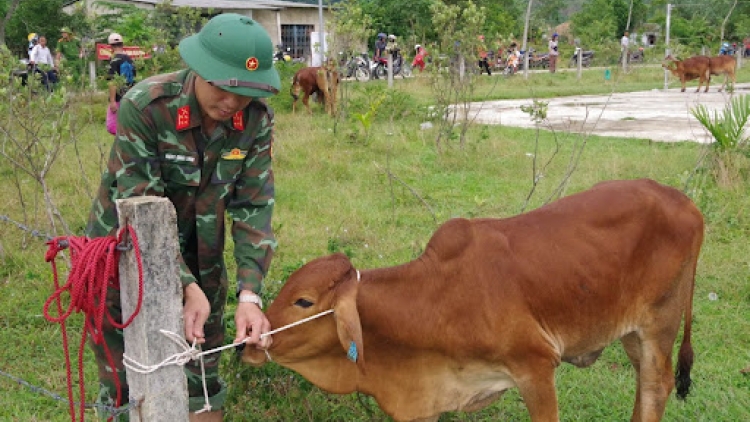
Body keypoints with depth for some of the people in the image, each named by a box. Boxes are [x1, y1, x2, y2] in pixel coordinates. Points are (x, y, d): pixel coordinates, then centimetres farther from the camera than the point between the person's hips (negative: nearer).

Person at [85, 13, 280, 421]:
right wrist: (188, 287, -31)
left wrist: (249, 294, -23)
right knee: (126, 379, 7)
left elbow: (254, 206, -13)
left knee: (202, 374, 13)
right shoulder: (144, 106, -27)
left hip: (200, 256, 3)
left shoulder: (257, 118, -15)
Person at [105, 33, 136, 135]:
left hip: (118, 99, -7)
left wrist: (112, 101, -19)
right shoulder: (130, 59, 9)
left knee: (112, 127, -5)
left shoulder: (114, 60, -12)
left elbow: (113, 82, -17)